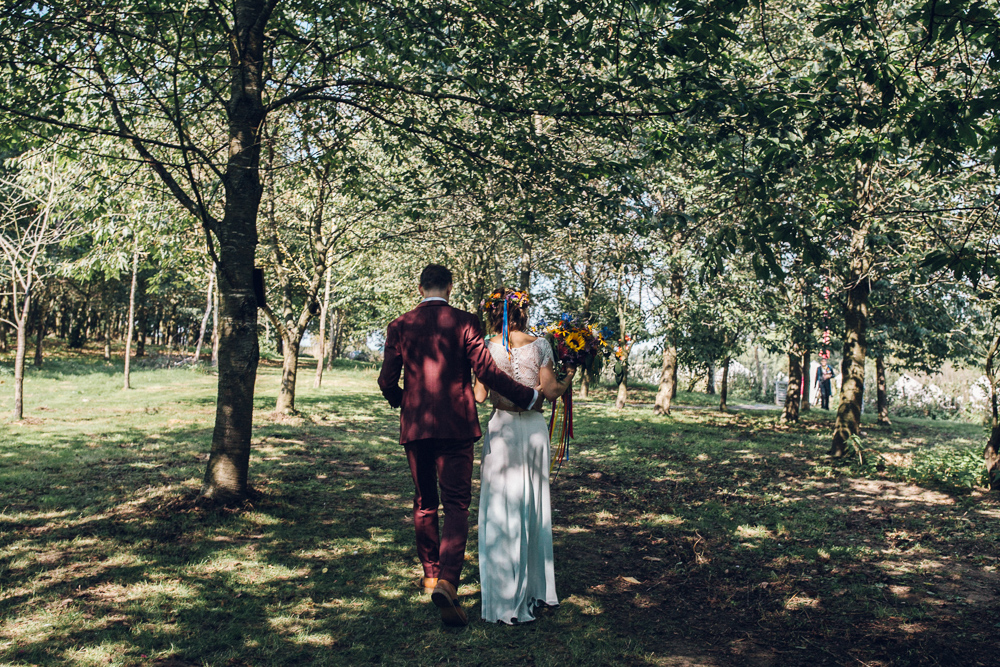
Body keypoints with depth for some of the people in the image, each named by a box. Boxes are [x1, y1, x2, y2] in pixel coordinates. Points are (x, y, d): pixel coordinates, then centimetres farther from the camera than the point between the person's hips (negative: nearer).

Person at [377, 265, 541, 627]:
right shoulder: (465, 322, -4)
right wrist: (528, 396, 0)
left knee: (424, 502, 17)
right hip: (456, 425, -3)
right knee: (456, 503, -1)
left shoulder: (399, 326, 3)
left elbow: (387, 381, 1)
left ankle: (431, 573, 31)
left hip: (415, 425, 3)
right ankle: (447, 580, -17)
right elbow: (487, 370, -9)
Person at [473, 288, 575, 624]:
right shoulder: (539, 345, -3)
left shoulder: (488, 348, -4)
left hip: (501, 431, -1)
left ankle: (507, 599, 7)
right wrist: (569, 376, 15)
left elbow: (480, 395, -5)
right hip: (534, 428, 1)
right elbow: (551, 392, -3)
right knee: (533, 507, 14)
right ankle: (537, 589, 25)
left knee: (501, 511, 4)